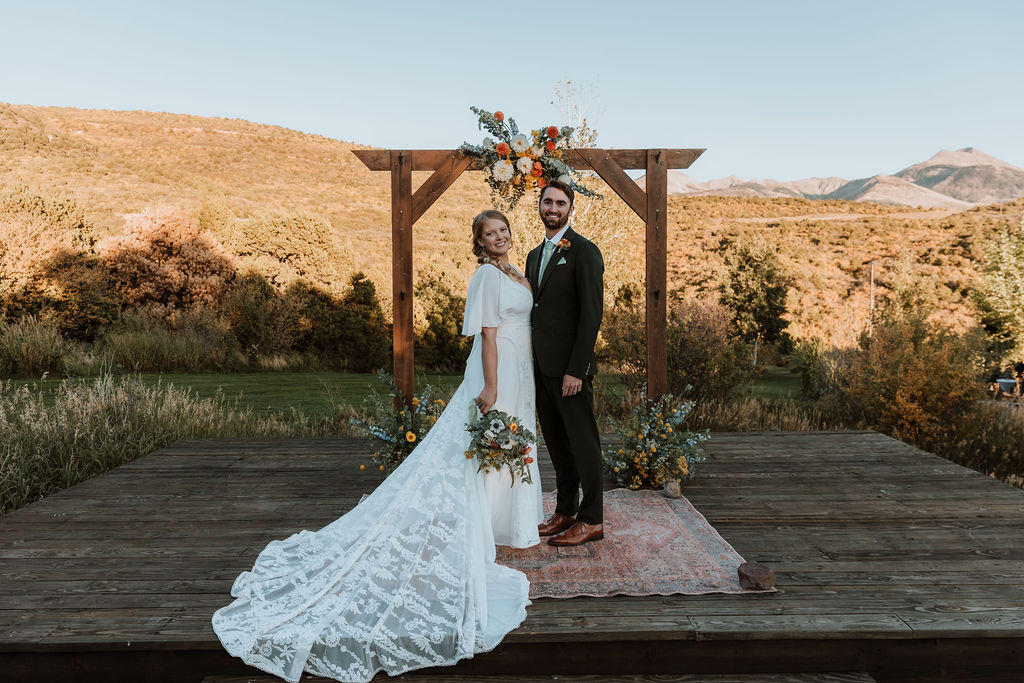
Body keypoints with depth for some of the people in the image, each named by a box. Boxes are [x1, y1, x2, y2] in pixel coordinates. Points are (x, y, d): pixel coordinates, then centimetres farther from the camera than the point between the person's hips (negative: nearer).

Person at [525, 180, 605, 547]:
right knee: (557, 443, 15)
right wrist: (530, 364, 12)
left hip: (569, 365, -8)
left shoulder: (584, 251, -8)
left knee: (582, 441, 2)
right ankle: (565, 511, 28)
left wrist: (575, 369, -19)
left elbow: (591, 313, -14)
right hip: (540, 365, 8)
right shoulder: (534, 255, 17)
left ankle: (592, 519, 13)